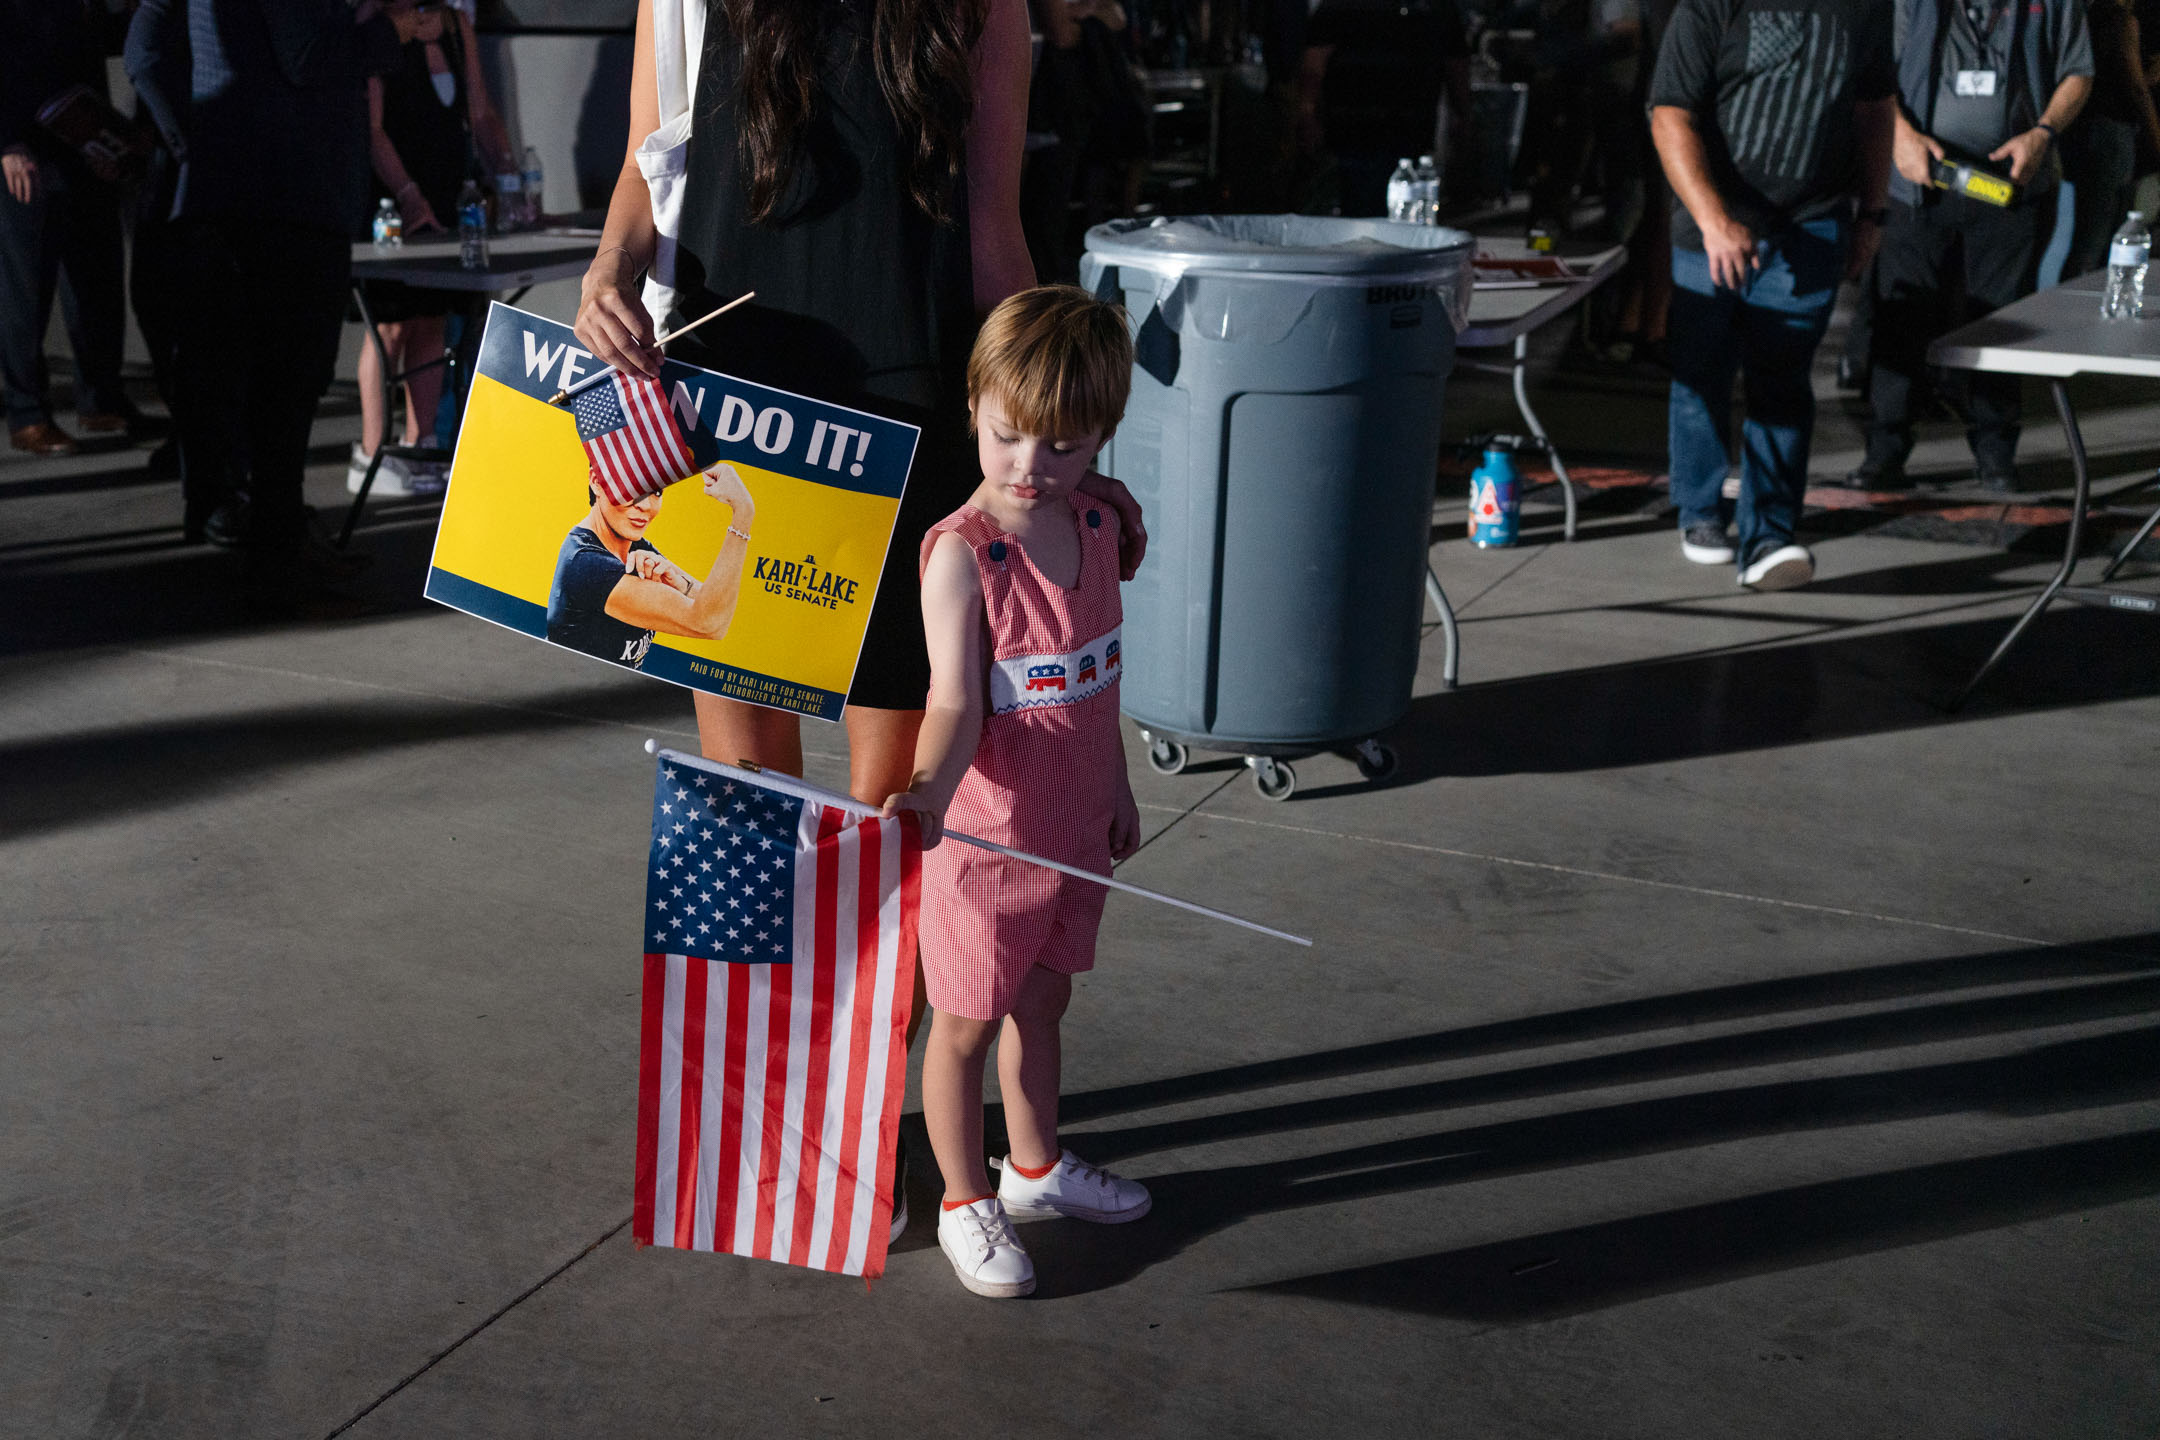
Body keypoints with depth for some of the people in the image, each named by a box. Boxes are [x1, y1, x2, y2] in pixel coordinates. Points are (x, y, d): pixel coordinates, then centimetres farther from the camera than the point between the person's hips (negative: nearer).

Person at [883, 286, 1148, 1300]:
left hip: (1075, 831, 6)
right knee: (967, 1021, 9)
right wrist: (929, 789, -44)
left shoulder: (1096, 528, -1)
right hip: (985, 836, -6)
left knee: (1041, 1000, 23)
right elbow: (955, 701, -26)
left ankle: (1038, 1166, 42)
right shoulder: (961, 553, -20)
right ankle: (966, 1201, 26)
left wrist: (1116, 788, 19)